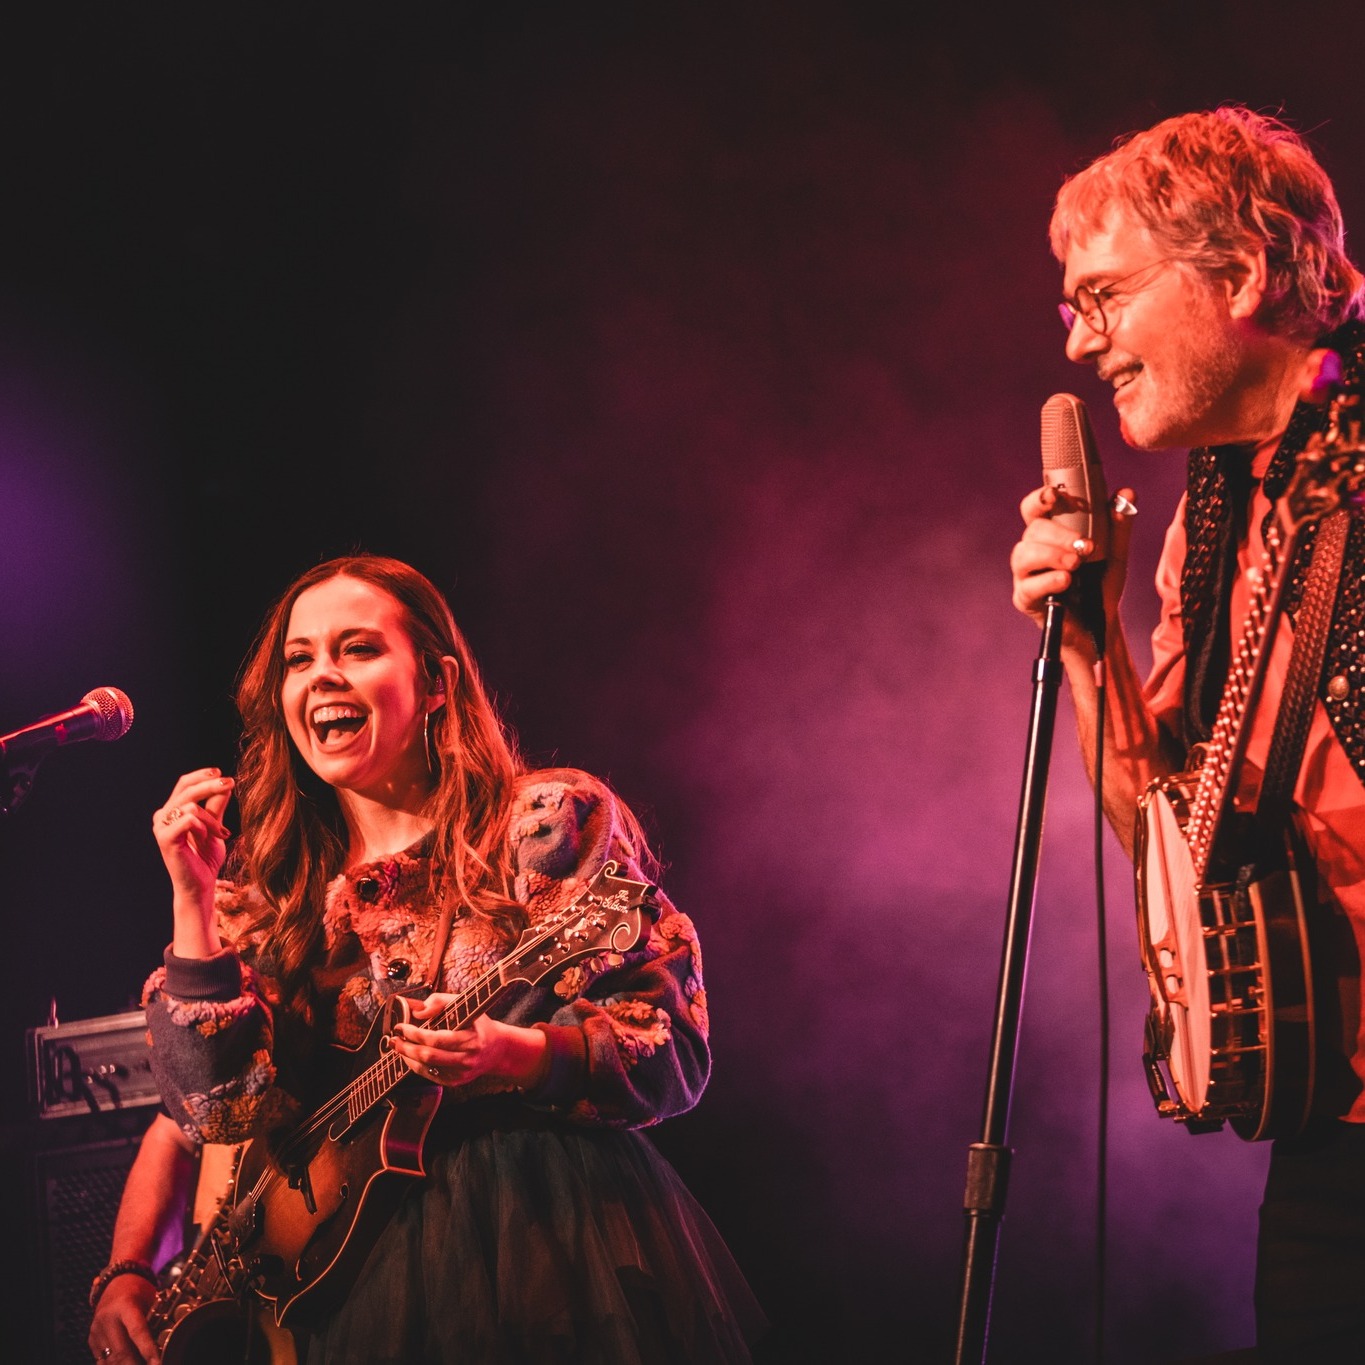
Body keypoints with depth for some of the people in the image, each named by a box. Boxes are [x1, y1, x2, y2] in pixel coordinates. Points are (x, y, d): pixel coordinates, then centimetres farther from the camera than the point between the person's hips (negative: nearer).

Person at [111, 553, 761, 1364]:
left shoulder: (552, 820, 0)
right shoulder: (271, 885, 11)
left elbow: (676, 1052, -4)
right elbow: (217, 1108, 1)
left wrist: (517, 1056, -21)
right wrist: (193, 902, -4)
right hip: (362, 1279, 4)